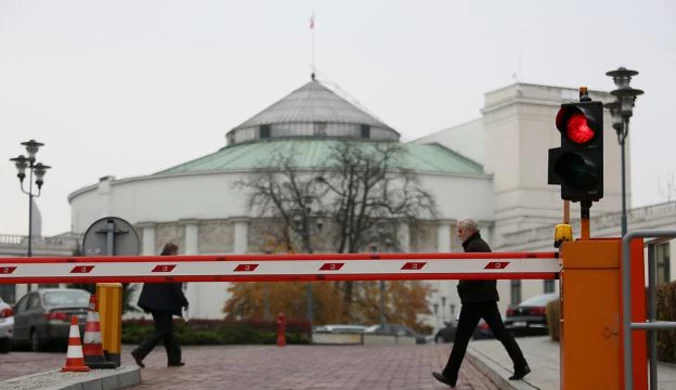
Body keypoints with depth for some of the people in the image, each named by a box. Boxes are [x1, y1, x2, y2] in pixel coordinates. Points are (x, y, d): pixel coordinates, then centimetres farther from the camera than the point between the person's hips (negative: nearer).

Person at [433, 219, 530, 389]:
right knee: (500, 332, 7)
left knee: (461, 337, -3)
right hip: (488, 297, 10)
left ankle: (450, 376, 2)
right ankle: (521, 365, 1)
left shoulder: (474, 247, -13)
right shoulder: (482, 245, 18)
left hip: (475, 299, -10)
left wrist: (461, 288, -9)